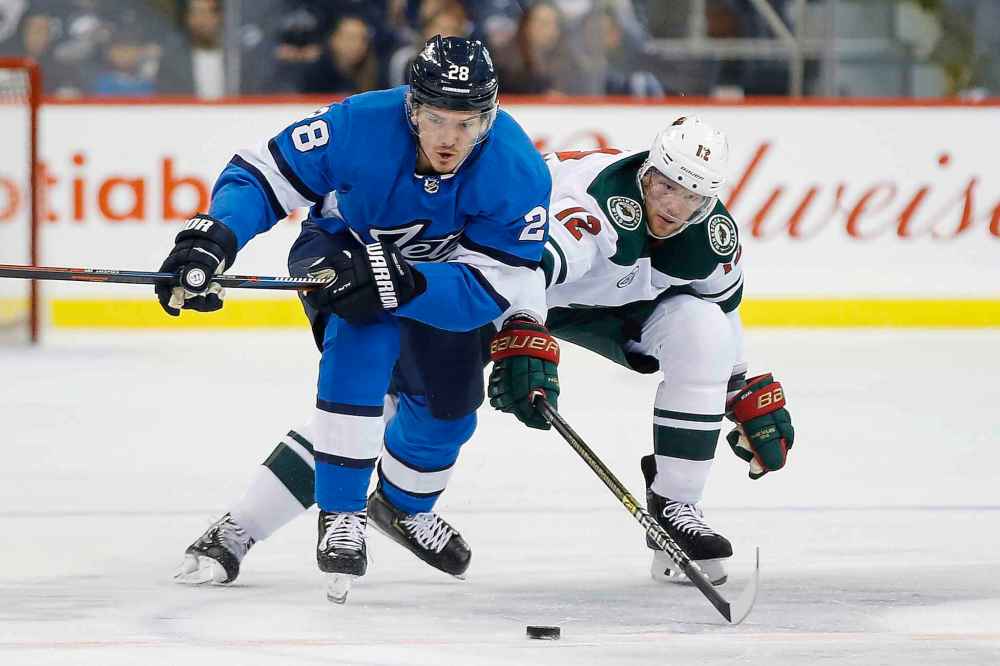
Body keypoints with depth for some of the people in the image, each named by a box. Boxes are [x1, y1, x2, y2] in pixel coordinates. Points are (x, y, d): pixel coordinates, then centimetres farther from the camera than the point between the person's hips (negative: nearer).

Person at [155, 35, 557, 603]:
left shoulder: (518, 171, -31)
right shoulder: (361, 125, -35)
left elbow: (490, 286, -29)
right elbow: (262, 175, -27)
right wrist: (210, 240, -40)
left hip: (438, 269, 3)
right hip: (341, 250, -3)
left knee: (449, 401, 4)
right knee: (364, 340, -30)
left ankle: (405, 508, 37)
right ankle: (341, 518, -22)